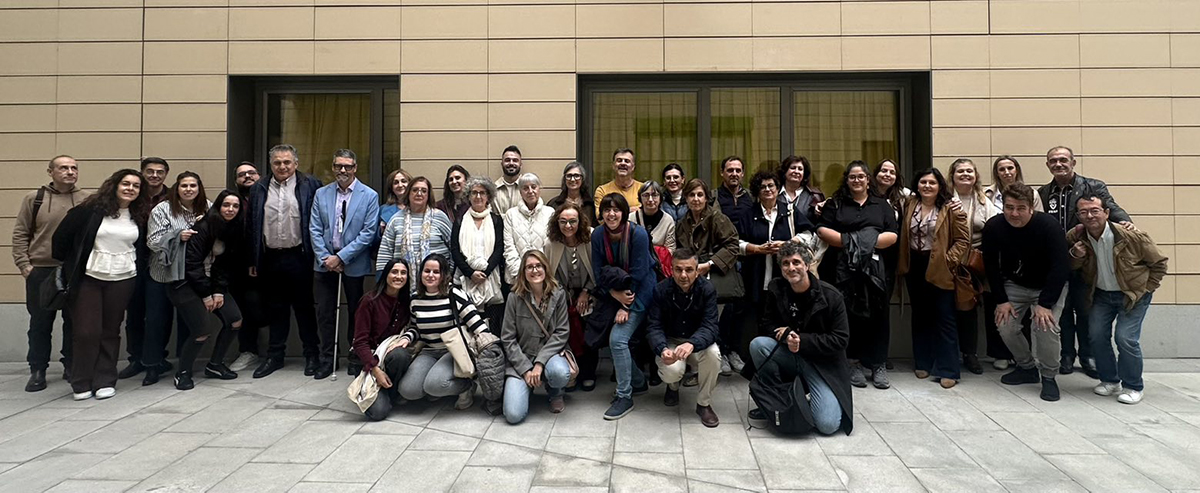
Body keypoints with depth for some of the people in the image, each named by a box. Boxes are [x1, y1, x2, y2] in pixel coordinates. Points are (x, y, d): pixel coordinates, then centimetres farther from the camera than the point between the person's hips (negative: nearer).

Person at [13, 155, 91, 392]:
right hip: (41, 272, 0)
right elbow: (20, 234, 5)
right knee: (40, 323, 7)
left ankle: (71, 367, 20)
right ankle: (37, 371, 18)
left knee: (75, 322, 8)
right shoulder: (34, 198, 3)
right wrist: (24, 264, -3)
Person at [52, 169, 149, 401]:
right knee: (86, 331, -1)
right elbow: (62, 235, -2)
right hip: (89, 277, -2)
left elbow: (142, 247, 15)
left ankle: (105, 381, 17)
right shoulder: (91, 209, -6)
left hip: (122, 280, 3)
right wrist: (65, 265, 4)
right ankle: (81, 382, 14)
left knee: (110, 331, 9)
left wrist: (137, 272, 10)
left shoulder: (139, 216, 5)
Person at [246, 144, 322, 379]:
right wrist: (252, 260, 6)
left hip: (298, 257, -3)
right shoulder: (259, 189, 9)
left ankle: (312, 355, 15)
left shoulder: (310, 186, -1)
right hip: (270, 259, 3)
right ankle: (275, 356, 22)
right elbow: (251, 226, 9)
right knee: (276, 308, 12)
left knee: (304, 307, 5)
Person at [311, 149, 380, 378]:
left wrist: (341, 257, -14)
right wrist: (326, 258, -9)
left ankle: (355, 359, 22)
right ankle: (327, 358, 19)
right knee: (325, 312, 6)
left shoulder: (369, 196, -5)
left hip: (354, 263, -2)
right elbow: (314, 229, 3)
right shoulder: (321, 194, 5)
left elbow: (368, 233, -11)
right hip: (325, 262, 3)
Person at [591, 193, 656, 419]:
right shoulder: (598, 235, -5)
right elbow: (599, 273, -3)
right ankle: (638, 381, 23)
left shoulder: (638, 234, -19)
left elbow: (638, 274, -18)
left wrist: (626, 307, -17)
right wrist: (617, 295, -17)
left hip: (639, 293, -5)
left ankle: (624, 397, -2)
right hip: (613, 292, 5)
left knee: (618, 339, -17)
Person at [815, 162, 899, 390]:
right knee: (850, 315, -3)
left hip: (875, 268, 1)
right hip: (844, 268, -1)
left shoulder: (882, 205, 15)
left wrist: (870, 242, -11)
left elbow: (893, 235, 5)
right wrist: (848, 241, -11)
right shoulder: (835, 204, 12)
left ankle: (878, 365, 6)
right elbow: (822, 230, 0)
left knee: (877, 315, -1)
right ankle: (855, 363, 5)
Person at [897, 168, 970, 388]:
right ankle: (923, 363, 25)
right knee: (920, 315, 14)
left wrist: (948, 260, -16)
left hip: (939, 269, -5)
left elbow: (963, 240, -9)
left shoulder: (950, 209, -8)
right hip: (915, 267, 5)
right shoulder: (910, 206, 7)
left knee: (944, 318, -1)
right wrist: (902, 264, 4)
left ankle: (947, 370, 4)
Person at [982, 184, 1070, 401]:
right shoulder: (993, 227, -18)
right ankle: (1027, 368, 18)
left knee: (1046, 325, -21)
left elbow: (1060, 266, -24)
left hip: (1050, 286, -3)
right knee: (1005, 324, -8)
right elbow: (991, 265, -8)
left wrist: (1045, 304, -26)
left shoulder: (1048, 225, -27)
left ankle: (1049, 377, 1)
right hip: (1014, 285, 3)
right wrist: (1001, 300, -11)